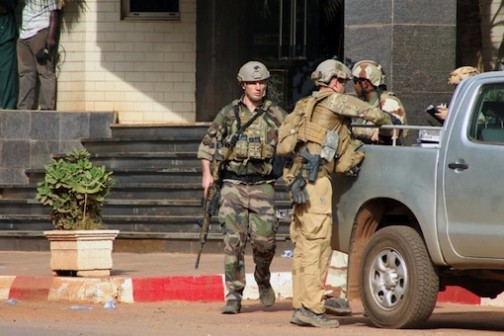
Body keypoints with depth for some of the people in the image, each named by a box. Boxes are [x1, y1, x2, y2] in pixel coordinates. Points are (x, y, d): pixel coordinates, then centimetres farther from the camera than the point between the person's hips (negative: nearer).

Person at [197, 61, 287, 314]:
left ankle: (263, 279, 21)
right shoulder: (228, 114, 9)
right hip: (233, 184, 1)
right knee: (233, 240, -6)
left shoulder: (276, 115, 6)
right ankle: (234, 296, -3)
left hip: (262, 185, -1)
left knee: (265, 238, -9)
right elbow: (207, 144, 14)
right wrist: (207, 173, 3)